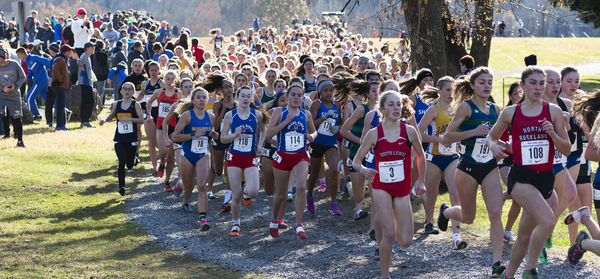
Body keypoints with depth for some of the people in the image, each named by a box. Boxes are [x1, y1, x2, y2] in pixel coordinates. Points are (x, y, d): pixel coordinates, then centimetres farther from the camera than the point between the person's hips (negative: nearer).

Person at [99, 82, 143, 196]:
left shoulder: (135, 105, -3)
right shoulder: (116, 104, 6)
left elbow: (141, 120, -9)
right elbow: (112, 115, 24)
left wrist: (129, 119, -22)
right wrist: (104, 120, 6)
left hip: (132, 139, -1)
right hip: (119, 138, 1)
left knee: (130, 165, 7)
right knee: (121, 162, -10)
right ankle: (121, 186, -5)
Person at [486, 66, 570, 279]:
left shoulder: (553, 111, 4)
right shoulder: (510, 113, 3)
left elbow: (566, 149, 6)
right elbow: (491, 136, 18)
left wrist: (553, 135, -13)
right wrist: (494, 146, -4)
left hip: (545, 178, 3)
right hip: (521, 177, -3)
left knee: (525, 235, 11)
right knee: (548, 221, -26)